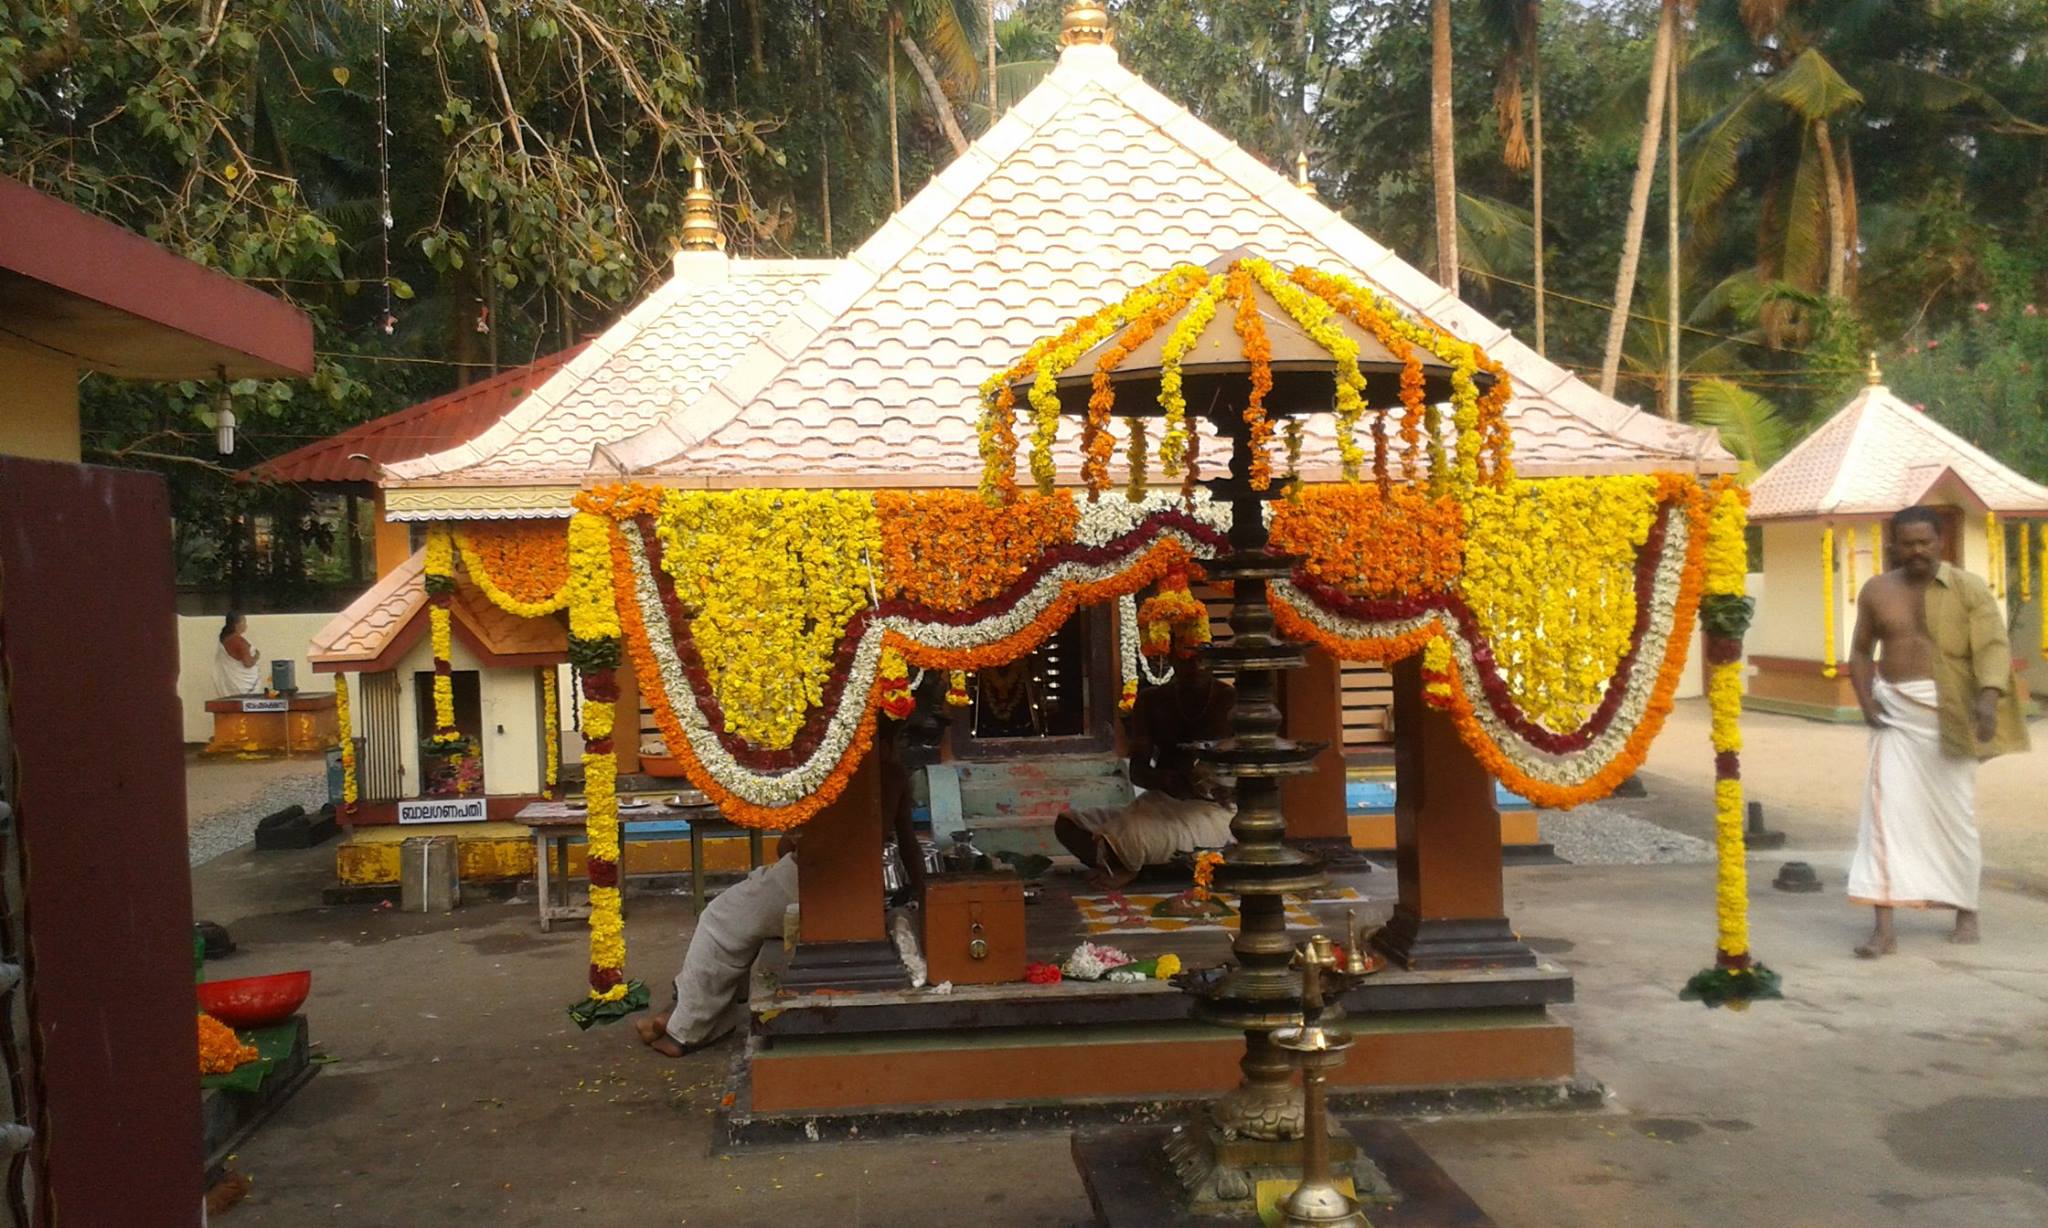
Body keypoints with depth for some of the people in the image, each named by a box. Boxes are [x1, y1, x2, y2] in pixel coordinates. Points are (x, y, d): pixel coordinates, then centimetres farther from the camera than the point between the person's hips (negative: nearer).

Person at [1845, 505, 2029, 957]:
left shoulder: (1968, 589, -1)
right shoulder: (1876, 590, 8)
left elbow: (1994, 645, -11)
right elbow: (1861, 650, 16)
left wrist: (1989, 695, -28)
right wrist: (1865, 699, 1)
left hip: (1948, 714, -2)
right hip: (1894, 713, 2)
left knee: (1955, 813, 8)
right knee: (1885, 810, -8)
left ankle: (1967, 912, 29)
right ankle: (1884, 927, -9)